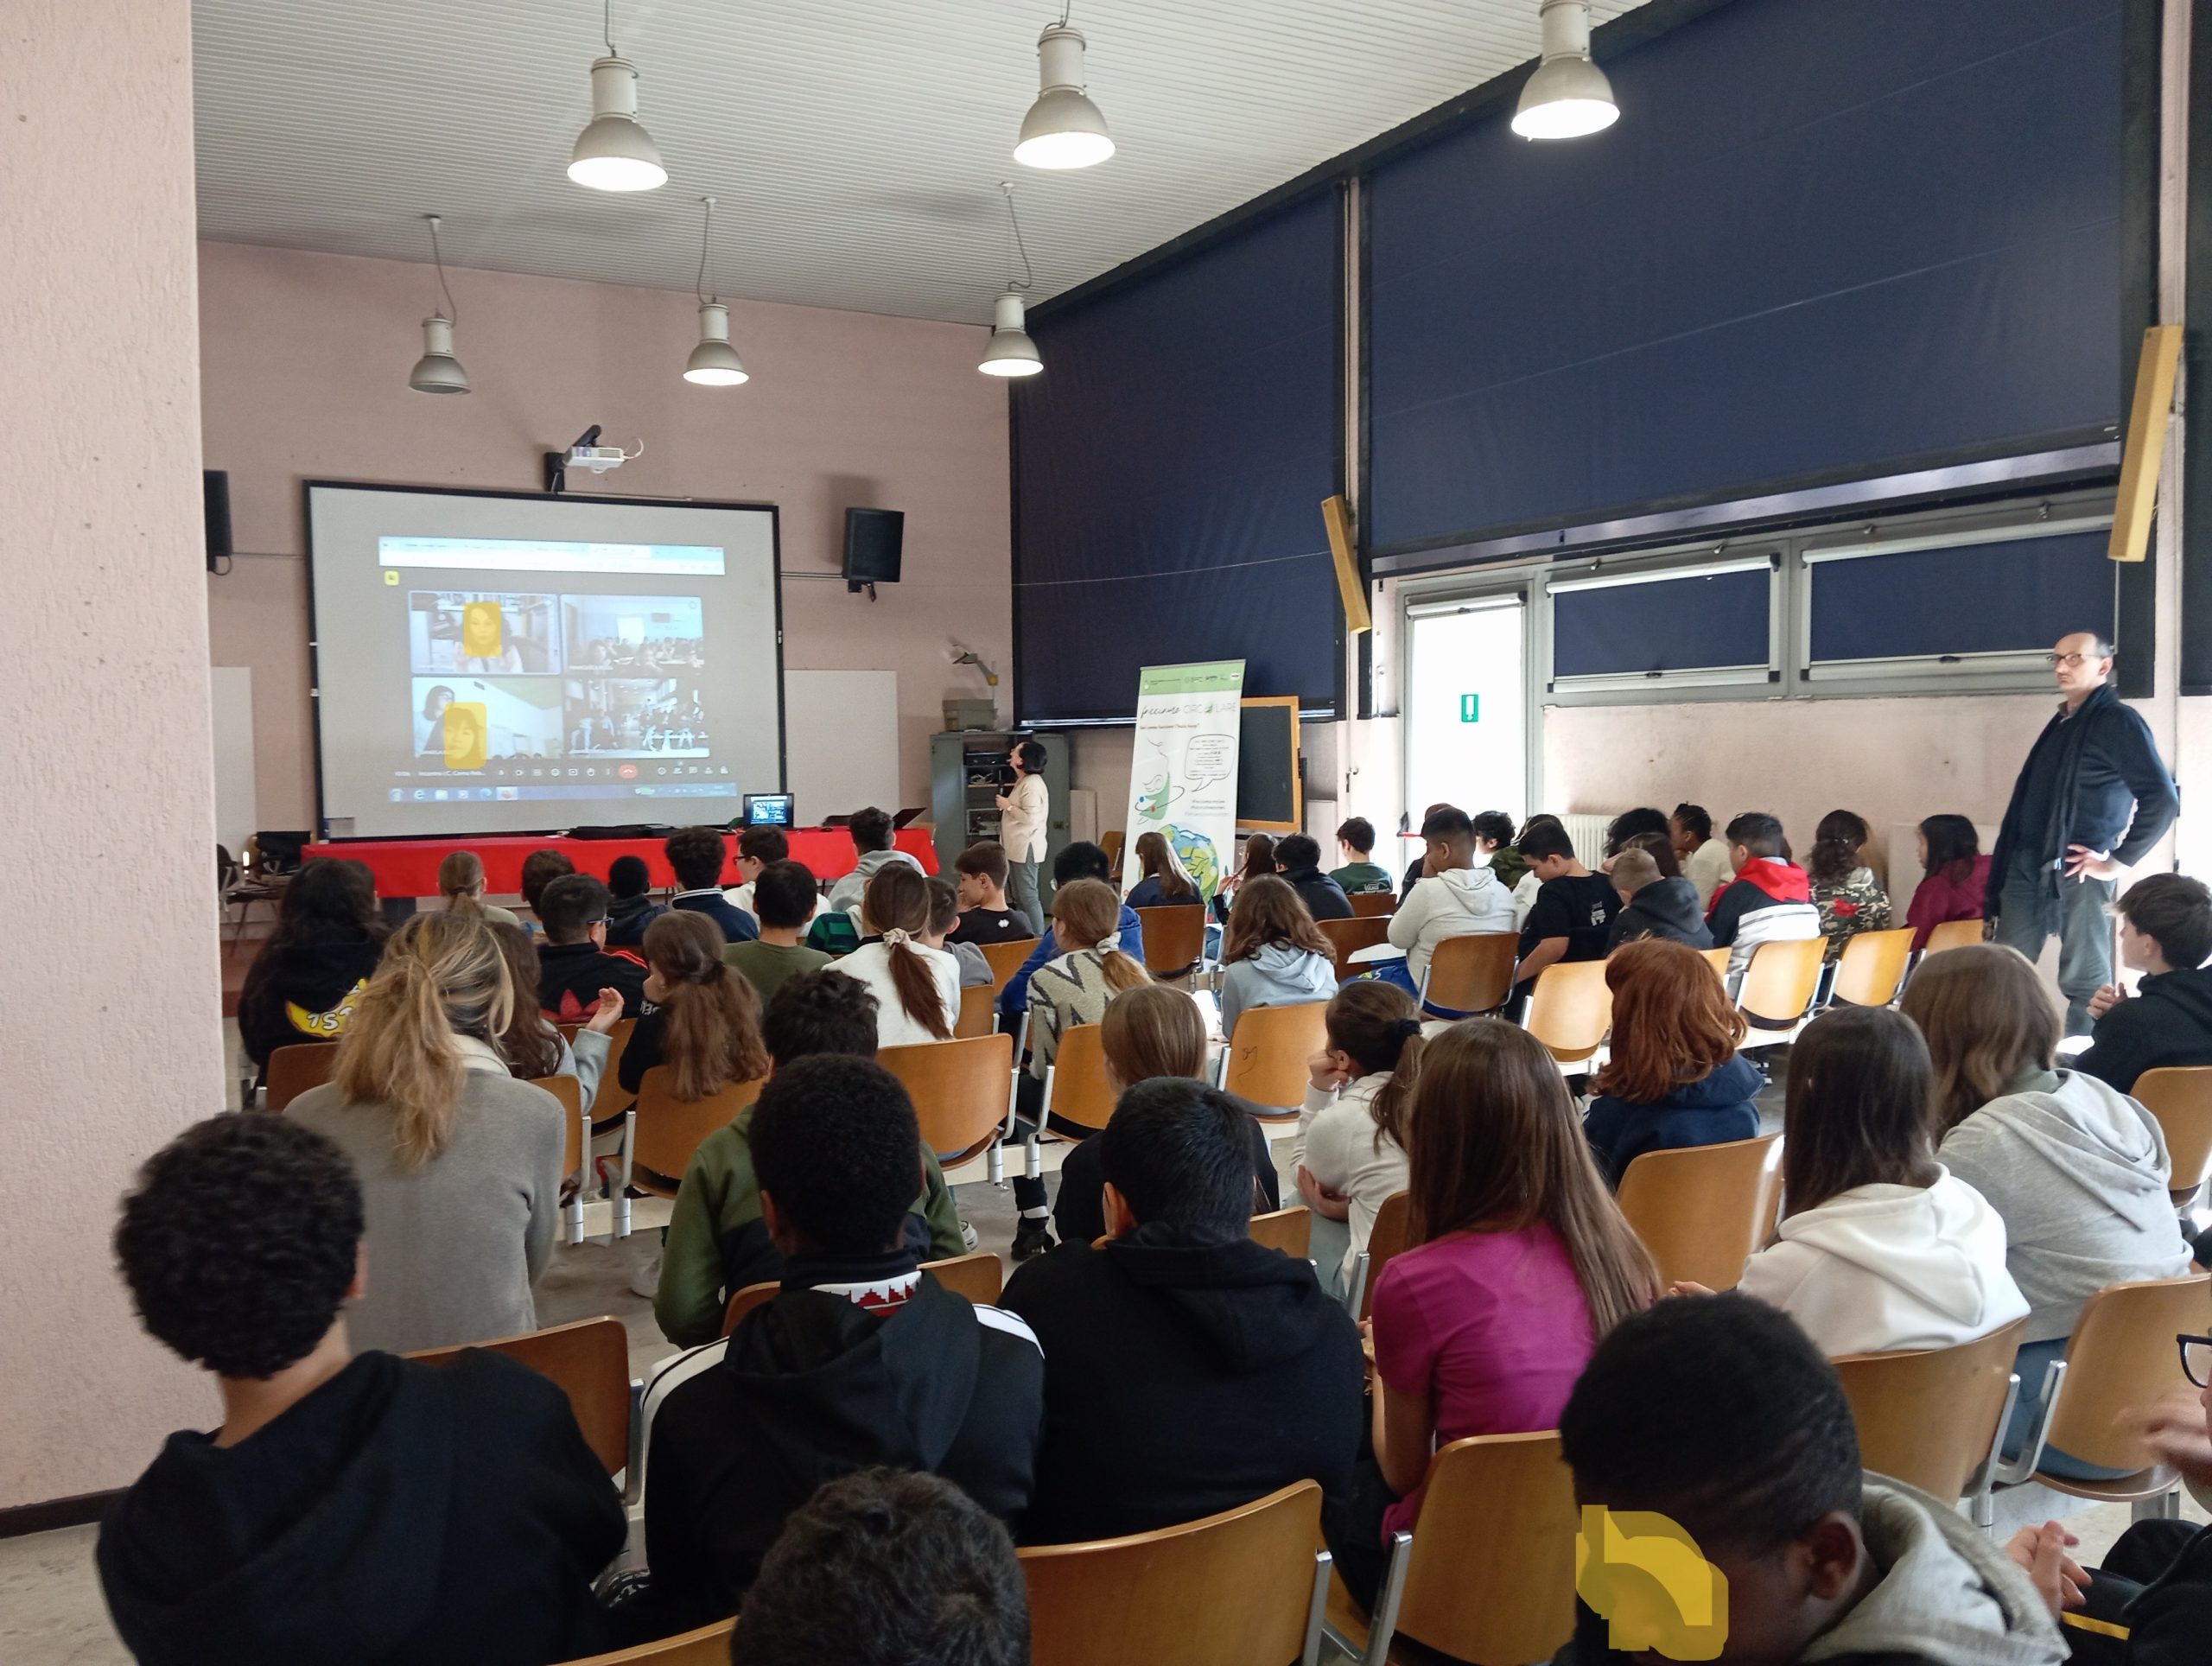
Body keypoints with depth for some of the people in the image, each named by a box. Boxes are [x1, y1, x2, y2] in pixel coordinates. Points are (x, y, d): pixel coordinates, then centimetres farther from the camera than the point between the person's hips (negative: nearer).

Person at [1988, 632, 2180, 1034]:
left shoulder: (2119, 720, -6)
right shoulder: (2061, 724, 19)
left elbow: (2161, 798, -15)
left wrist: (2119, 861, -13)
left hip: (2076, 871, -8)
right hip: (2028, 865, 8)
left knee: (2084, 981, 1)